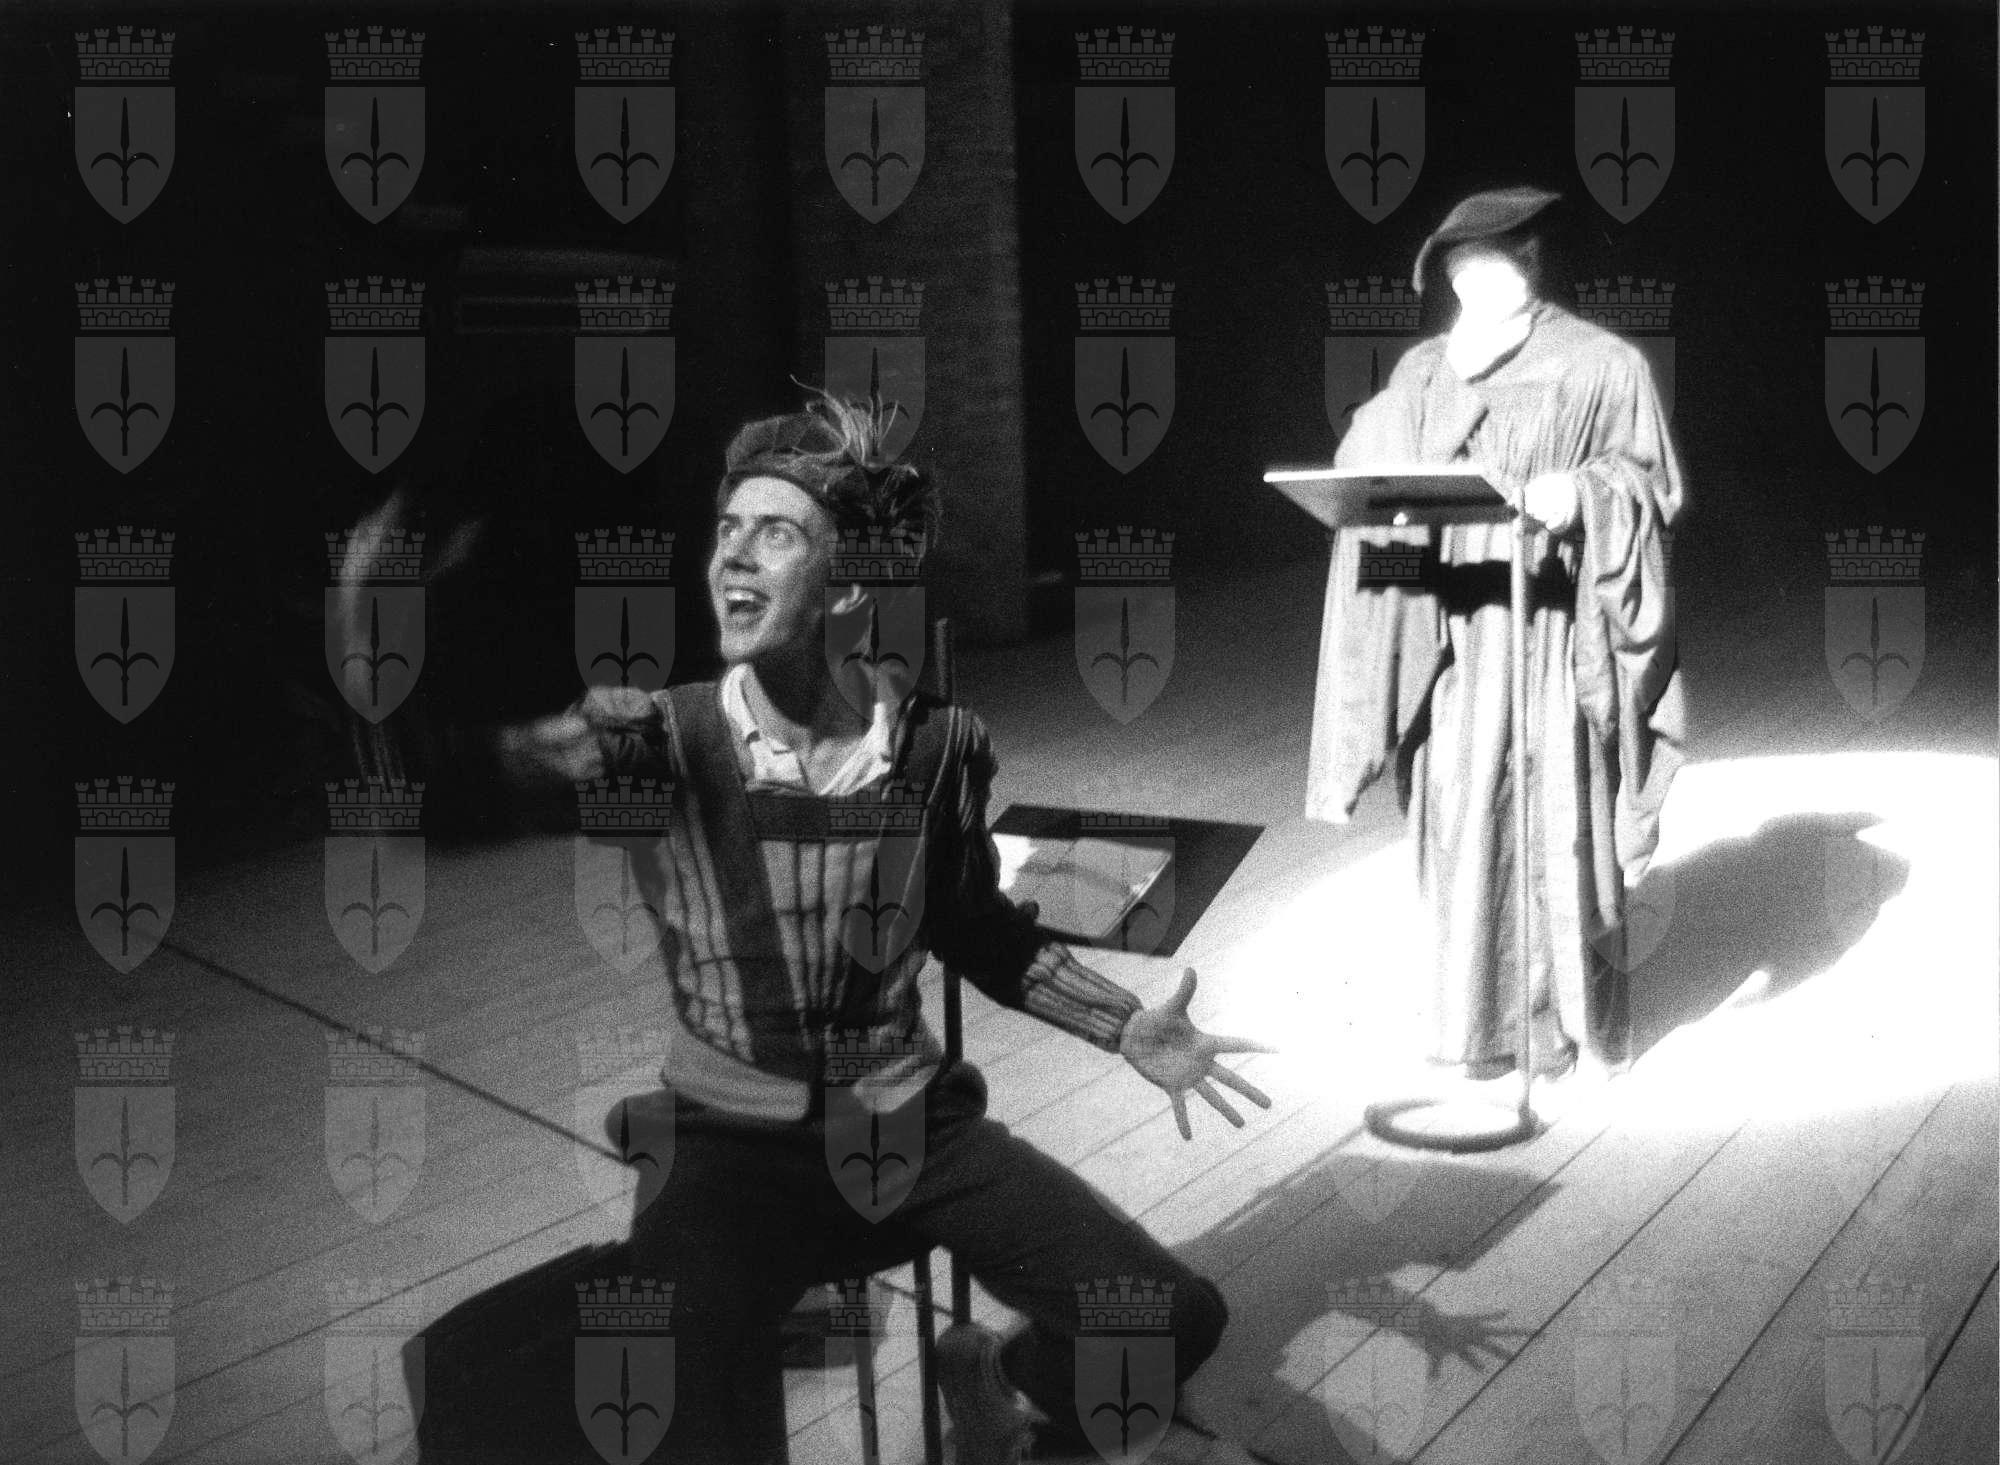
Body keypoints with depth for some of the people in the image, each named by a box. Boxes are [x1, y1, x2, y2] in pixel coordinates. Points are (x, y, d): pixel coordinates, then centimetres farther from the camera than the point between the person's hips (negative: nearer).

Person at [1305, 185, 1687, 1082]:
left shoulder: (1602, 366, 3)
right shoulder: (1422, 373, 14)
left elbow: (1649, 479, 0)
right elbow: (1367, 472, 8)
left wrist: (1581, 496, -20)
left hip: (1549, 626, -3)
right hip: (1453, 623, 3)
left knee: (1559, 818, -1)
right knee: (1459, 819, 2)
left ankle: (1578, 1022, 11)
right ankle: (1475, 1016, 11)